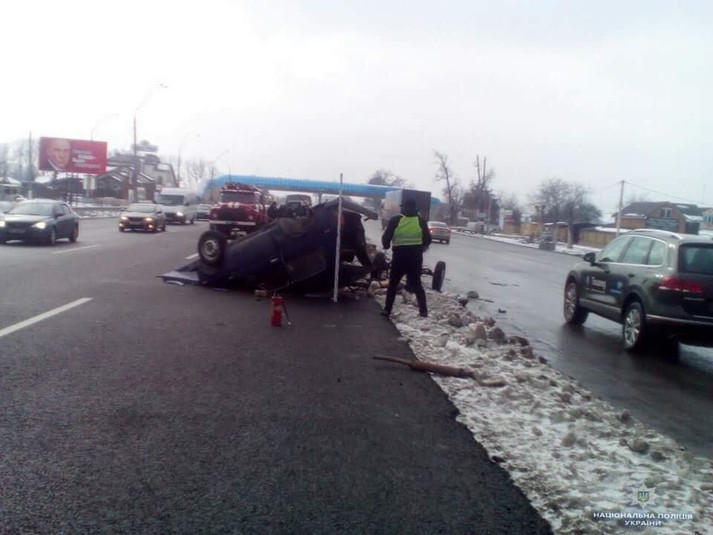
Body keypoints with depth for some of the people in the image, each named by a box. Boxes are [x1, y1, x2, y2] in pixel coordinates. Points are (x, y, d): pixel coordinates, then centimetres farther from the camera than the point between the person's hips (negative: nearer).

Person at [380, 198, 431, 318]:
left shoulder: (395, 220, -5)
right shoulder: (421, 221, 0)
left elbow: (386, 238, -6)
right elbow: (427, 240, 2)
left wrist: (386, 246, 16)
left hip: (400, 255, -2)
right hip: (416, 256, 2)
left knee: (393, 284, 10)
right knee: (417, 283, 14)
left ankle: (387, 310, 9)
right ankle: (423, 310, 7)